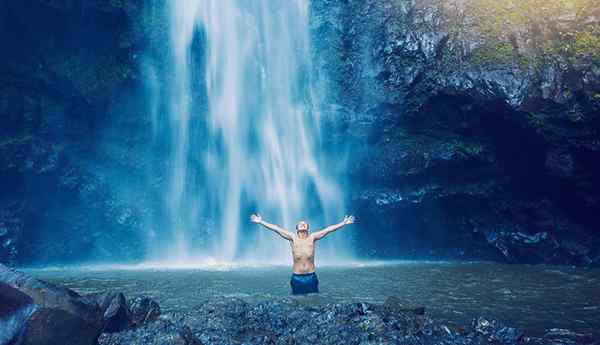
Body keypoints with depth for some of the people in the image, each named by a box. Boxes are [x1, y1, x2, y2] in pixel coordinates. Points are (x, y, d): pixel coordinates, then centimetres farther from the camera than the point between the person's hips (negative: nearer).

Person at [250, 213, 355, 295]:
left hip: (311, 277, 1)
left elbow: (328, 229, -3)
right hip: (297, 277, -1)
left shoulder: (312, 237, 1)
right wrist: (261, 222, -8)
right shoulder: (293, 238, -1)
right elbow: (276, 229, -5)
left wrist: (344, 223, -6)